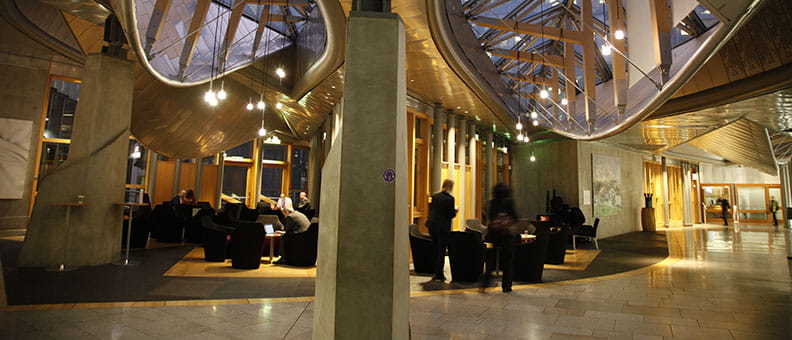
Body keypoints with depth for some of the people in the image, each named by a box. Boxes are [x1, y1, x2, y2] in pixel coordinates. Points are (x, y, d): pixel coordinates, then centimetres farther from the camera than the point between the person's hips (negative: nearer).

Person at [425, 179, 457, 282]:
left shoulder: (434, 196, 4)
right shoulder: (449, 198, -13)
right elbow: (451, 215, -12)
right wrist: (455, 210, 8)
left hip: (432, 226, 5)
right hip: (443, 227, -5)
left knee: (435, 250, 16)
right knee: (441, 251, 5)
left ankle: (436, 273, 22)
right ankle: (439, 274, 8)